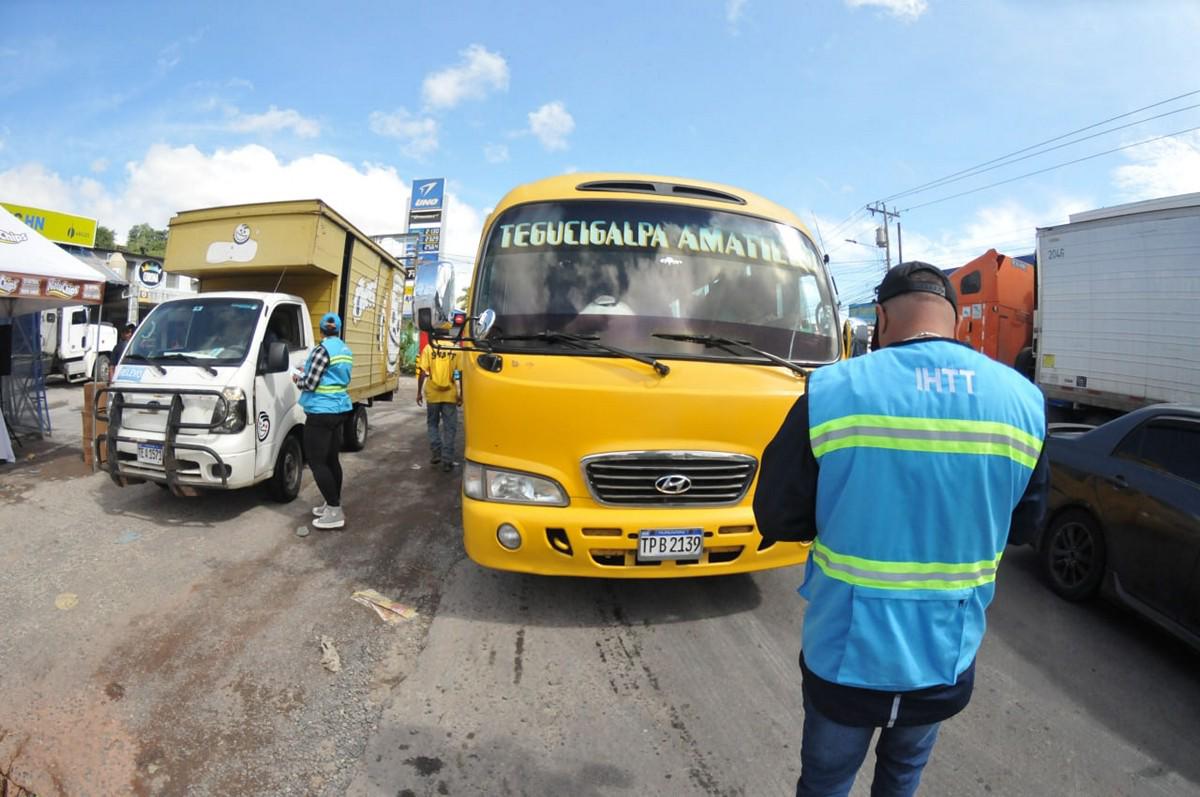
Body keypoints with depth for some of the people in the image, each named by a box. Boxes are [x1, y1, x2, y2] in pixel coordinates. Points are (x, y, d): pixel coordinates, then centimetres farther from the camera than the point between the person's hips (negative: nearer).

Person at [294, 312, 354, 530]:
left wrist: (298, 380, 6)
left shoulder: (323, 349, -15)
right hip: (339, 408, 9)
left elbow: (310, 384, -15)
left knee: (317, 462, -4)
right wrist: (308, 373, 23)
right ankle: (333, 505, 23)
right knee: (331, 459, 16)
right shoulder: (346, 350, 11)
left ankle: (334, 512, -5)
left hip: (321, 412, -9)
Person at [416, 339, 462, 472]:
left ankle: (435, 454, 12)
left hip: (432, 394, 0)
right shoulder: (456, 350, -2)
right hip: (450, 395, 0)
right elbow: (460, 373, -2)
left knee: (432, 424, 19)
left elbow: (422, 372, -5)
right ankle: (447, 461, 5)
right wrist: (461, 394, 6)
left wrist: (419, 392, 3)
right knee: (449, 428, 7)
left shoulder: (429, 348, -3)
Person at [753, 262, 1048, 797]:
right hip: (946, 656, 4)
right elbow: (1024, 523, 6)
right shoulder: (1024, 401, -6)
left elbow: (777, 518, -11)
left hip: (846, 653, -3)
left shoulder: (830, 392, -19)